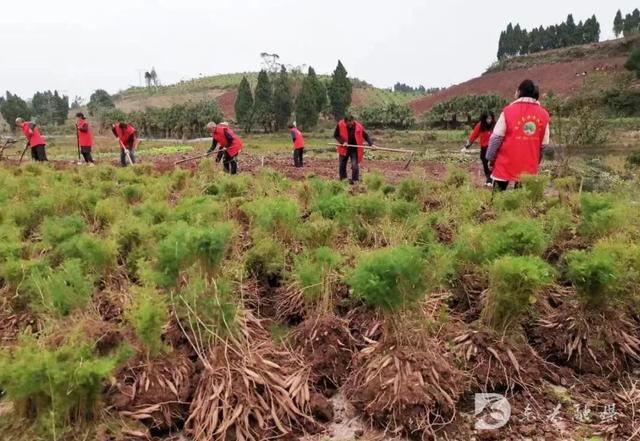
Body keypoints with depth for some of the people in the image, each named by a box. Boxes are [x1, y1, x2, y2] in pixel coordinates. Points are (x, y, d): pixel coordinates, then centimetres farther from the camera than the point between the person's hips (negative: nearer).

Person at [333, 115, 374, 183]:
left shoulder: (358, 126, -16)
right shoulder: (340, 125, -16)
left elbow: (366, 136, -10)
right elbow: (336, 135, -5)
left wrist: (371, 144, -22)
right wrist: (343, 142, -18)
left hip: (355, 149, -2)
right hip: (344, 148, 2)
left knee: (355, 165, -8)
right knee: (342, 164, 10)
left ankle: (355, 180, 4)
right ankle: (343, 179, 26)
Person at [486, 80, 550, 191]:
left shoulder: (509, 110, -7)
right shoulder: (543, 115, 2)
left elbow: (496, 138, -7)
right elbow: (544, 145, 6)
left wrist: (491, 158, 5)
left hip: (505, 165, -2)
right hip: (528, 167, 3)